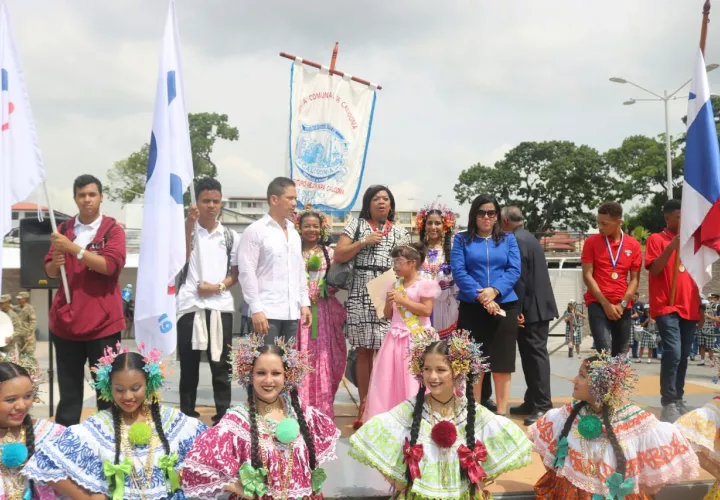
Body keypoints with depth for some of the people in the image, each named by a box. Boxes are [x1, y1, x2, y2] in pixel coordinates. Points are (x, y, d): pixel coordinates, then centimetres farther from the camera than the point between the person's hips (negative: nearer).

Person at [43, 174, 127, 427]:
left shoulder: (113, 229, -1)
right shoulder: (63, 229, 12)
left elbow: (110, 265, -16)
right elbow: (50, 271, 12)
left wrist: (73, 248, -21)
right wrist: (56, 262, -11)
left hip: (102, 321, -3)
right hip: (65, 320, 4)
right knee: (68, 387, 8)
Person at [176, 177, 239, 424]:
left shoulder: (231, 236, 10)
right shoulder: (185, 230, 4)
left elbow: (235, 274, 10)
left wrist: (218, 287, -9)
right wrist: (190, 223, -17)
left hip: (221, 306, 1)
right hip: (190, 306, -1)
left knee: (221, 364, 6)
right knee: (188, 365, 5)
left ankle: (223, 415, 13)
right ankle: (187, 416, 14)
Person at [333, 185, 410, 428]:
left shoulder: (399, 231, 13)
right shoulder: (356, 225, 9)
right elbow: (338, 256, 1)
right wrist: (364, 242, -8)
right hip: (361, 294, 0)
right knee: (363, 350, 2)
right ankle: (364, 405, 10)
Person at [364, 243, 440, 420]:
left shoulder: (424, 284, -6)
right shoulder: (395, 285, 13)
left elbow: (427, 310, -16)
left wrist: (402, 300, -15)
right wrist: (389, 302, -3)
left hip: (416, 337, -6)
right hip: (396, 336, 6)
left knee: (413, 379, -5)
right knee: (390, 377, 5)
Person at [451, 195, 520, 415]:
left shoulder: (508, 239, 11)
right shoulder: (462, 239, 6)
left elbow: (514, 270, 0)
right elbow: (458, 271, -6)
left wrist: (495, 290, -17)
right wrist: (480, 296, -17)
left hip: (504, 307, 1)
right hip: (471, 308, -1)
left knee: (502, 363, 3)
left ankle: (502, 413, 10)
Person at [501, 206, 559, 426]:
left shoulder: (516, 241, -15)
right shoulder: (528, 238, 16)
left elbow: (519, 278, -20)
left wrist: (517, 310, -16)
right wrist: (520, 309, 22)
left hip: (531, 309, -10)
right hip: (538, 306, 10)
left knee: (535, 354, -7)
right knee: (531, 354, 13)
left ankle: (543, 406, -3)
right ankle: (532, 402, 20)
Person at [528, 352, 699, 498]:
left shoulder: (638, 422, -12)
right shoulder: (570, 412, 0)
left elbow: (667, 458, -9)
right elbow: (544, 440, 13)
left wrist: (639, 493, -7)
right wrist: (555, 477, 5)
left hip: (621, 495, -2)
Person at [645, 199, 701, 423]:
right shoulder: (656, 239, 0)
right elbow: (654, 269, -11)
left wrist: (699, 306, 15)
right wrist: (672, 245, -19)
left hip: (688, 308, 6)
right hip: (666, 307, -6)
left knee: (684, 355, 7)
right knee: (673, 352, -17)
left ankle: (678, 399, 17)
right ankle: (668, 403, -10)